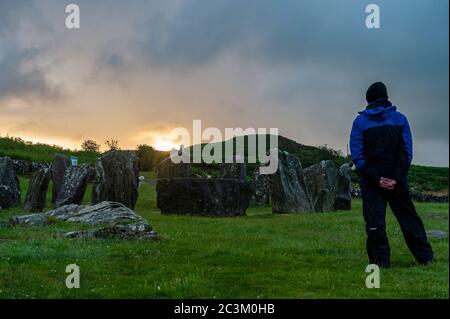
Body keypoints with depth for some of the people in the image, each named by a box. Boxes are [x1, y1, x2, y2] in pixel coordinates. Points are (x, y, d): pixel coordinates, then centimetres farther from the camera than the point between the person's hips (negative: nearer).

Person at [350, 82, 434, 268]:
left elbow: (357, 155, -6)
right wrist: (396, 178, -7)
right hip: (397, 181, 1)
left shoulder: (360, 121, 2)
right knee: (409, 218, 11)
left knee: (374, 224, 2)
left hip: (370, 182, -1)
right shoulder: (400, 119, 5)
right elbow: (407, 152, -3)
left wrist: (375, 178, -8)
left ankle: (380, 261, 0)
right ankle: (425, 257, 15)